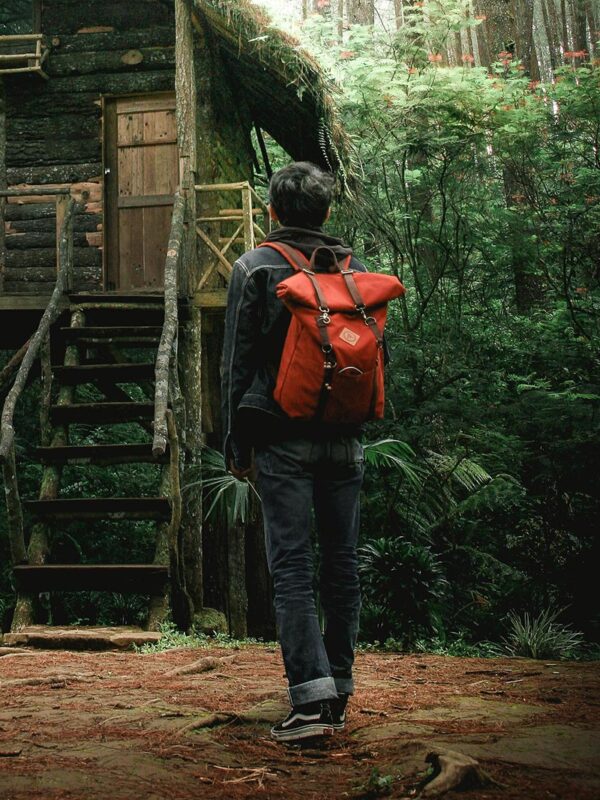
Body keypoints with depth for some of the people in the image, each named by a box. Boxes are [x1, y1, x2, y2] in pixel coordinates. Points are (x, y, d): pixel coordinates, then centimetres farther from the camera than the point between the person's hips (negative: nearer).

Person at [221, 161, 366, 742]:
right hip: (344, 439, 4)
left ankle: (312, 697, -11)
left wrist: (236, 445, 3)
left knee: (291, 564, -3)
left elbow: (237, 364, -3)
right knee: (341, 562, 10)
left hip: (282, 440, -4)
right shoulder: (356, 269, 9)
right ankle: (338, 692, 18)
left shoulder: (254, 268, -2)